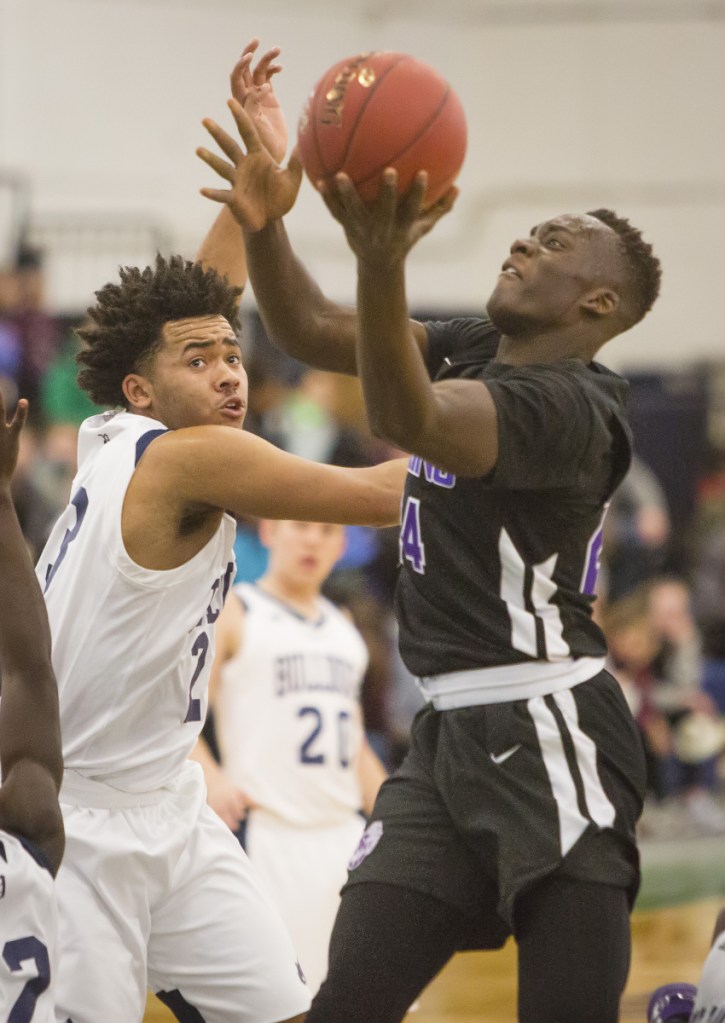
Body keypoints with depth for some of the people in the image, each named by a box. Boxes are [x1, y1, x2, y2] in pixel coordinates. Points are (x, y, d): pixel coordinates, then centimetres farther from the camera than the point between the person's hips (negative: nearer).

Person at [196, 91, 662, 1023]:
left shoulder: (570, 406, -16)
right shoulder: (474, 351, 12)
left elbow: (409, 420, -34)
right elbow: (310, 333, 14)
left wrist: (382, 264, -50)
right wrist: (265, 228, -6)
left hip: (548, 735, -9)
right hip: (452, 728, 9)